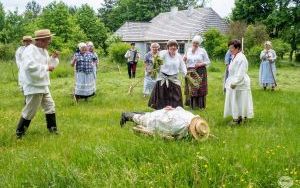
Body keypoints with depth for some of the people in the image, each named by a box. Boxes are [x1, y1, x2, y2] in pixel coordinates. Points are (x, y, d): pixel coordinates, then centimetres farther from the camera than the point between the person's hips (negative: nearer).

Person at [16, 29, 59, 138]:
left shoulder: (43, 50, 11)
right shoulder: (30, 50, -18)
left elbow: (47, 64, 21)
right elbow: (30, 66, -32)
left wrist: (53, 58, 2)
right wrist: (46, 68, -25)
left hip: (43, 85, 10)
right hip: (34, 86, -9)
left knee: (50, 106, 14)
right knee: (30, 111, -2)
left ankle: (52, 129, 26)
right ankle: (19, 133, 12)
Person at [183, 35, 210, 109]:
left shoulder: (202, 51, 2)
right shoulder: (188, 50, 11)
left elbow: (208, 62, 4)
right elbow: (184, 62, 17)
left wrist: (201, 64, -13)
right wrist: (184, 59, -6)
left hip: (200, 72, -3)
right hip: (190, 72, 3)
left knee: (200, 88, -5)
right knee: (190, 88, -1)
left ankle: (201, 105, 4)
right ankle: (191, 104, 7)